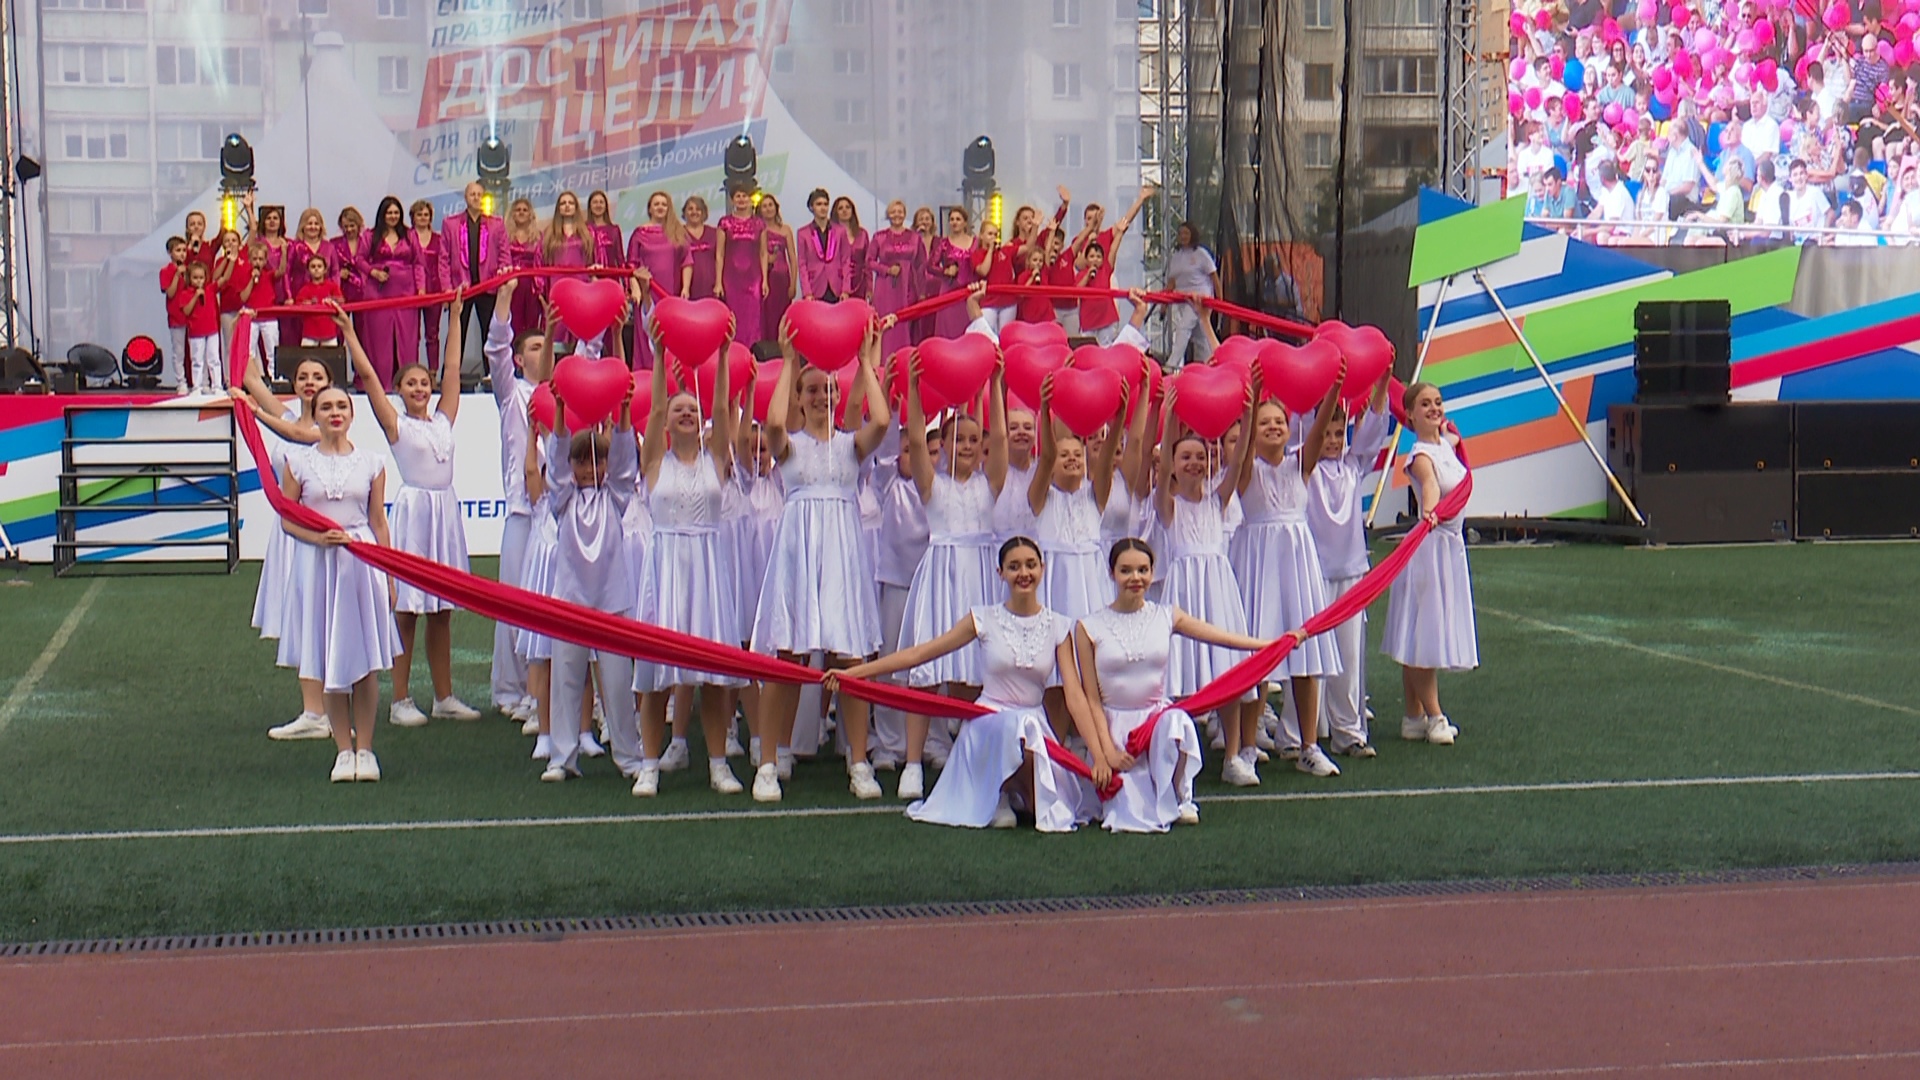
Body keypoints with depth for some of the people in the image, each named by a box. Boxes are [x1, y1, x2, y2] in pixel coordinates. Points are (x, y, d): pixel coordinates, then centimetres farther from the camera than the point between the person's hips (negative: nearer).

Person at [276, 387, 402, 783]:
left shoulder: (371, 463, 5)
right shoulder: (299, 462, 3)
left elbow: (378, 523, 8)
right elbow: (287, 520, 4)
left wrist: (388, 575, 6)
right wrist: (319, 537, -14)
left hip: (361, 562, 0)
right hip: (316, 564, 0)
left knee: (365, 660, -1)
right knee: (328, 661, 3)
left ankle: (365, 749, 9)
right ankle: (344, 750, 11)